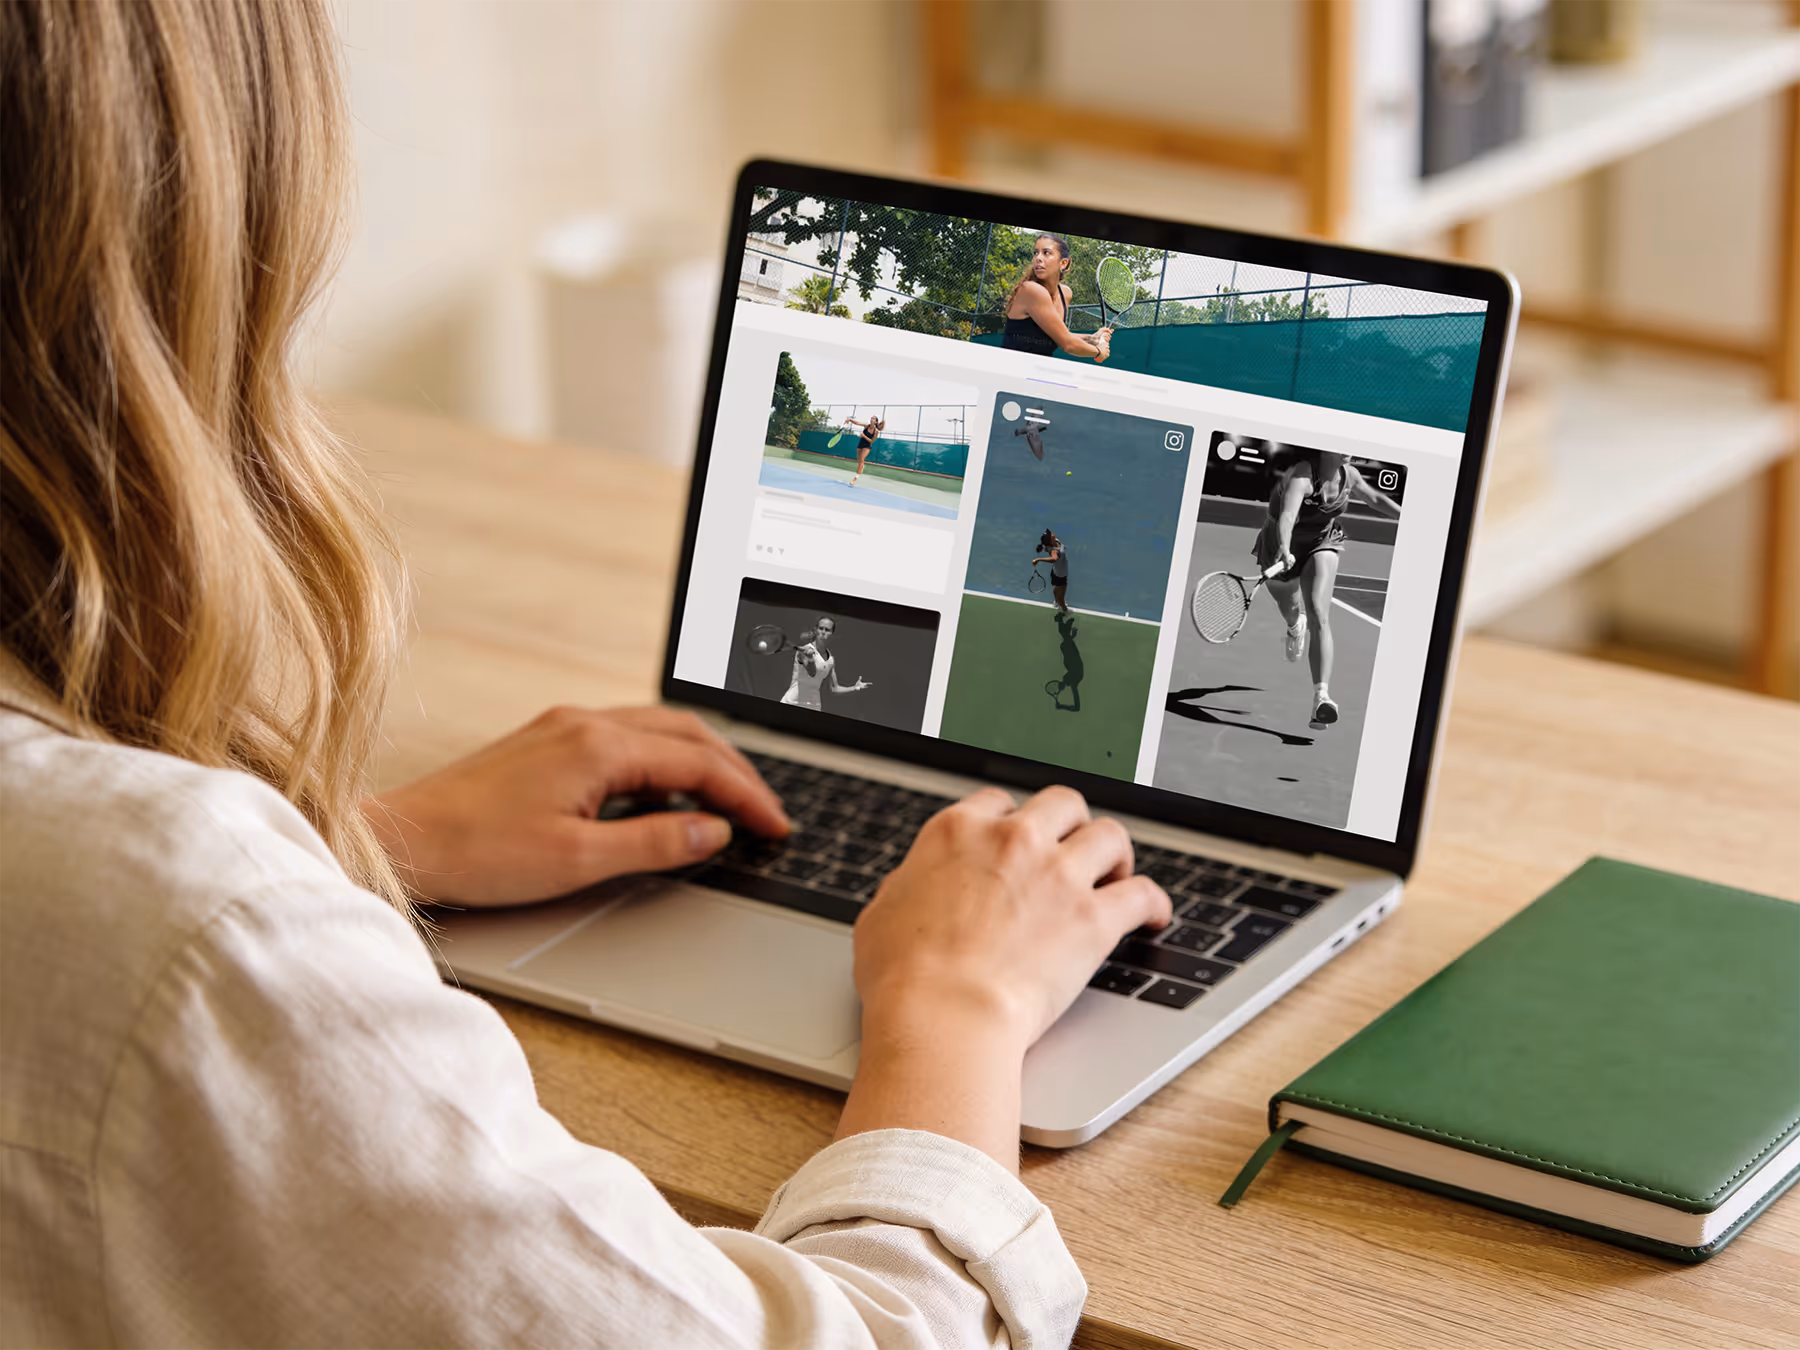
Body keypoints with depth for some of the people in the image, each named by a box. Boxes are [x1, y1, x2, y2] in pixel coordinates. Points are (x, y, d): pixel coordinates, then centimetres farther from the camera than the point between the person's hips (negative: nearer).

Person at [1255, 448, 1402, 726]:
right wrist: (1284, 551, -68)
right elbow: (1287, 515, -51)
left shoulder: (1349, 475, -16)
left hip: (1322, 546, 2)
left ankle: (1321, 697, -33)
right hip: (1283, 550, -2)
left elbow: (1376, 498, 7)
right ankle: (1296, 624, 69)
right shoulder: (1303, 474, -34)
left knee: (1319, 617, -22)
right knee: (1291, 612, 27)